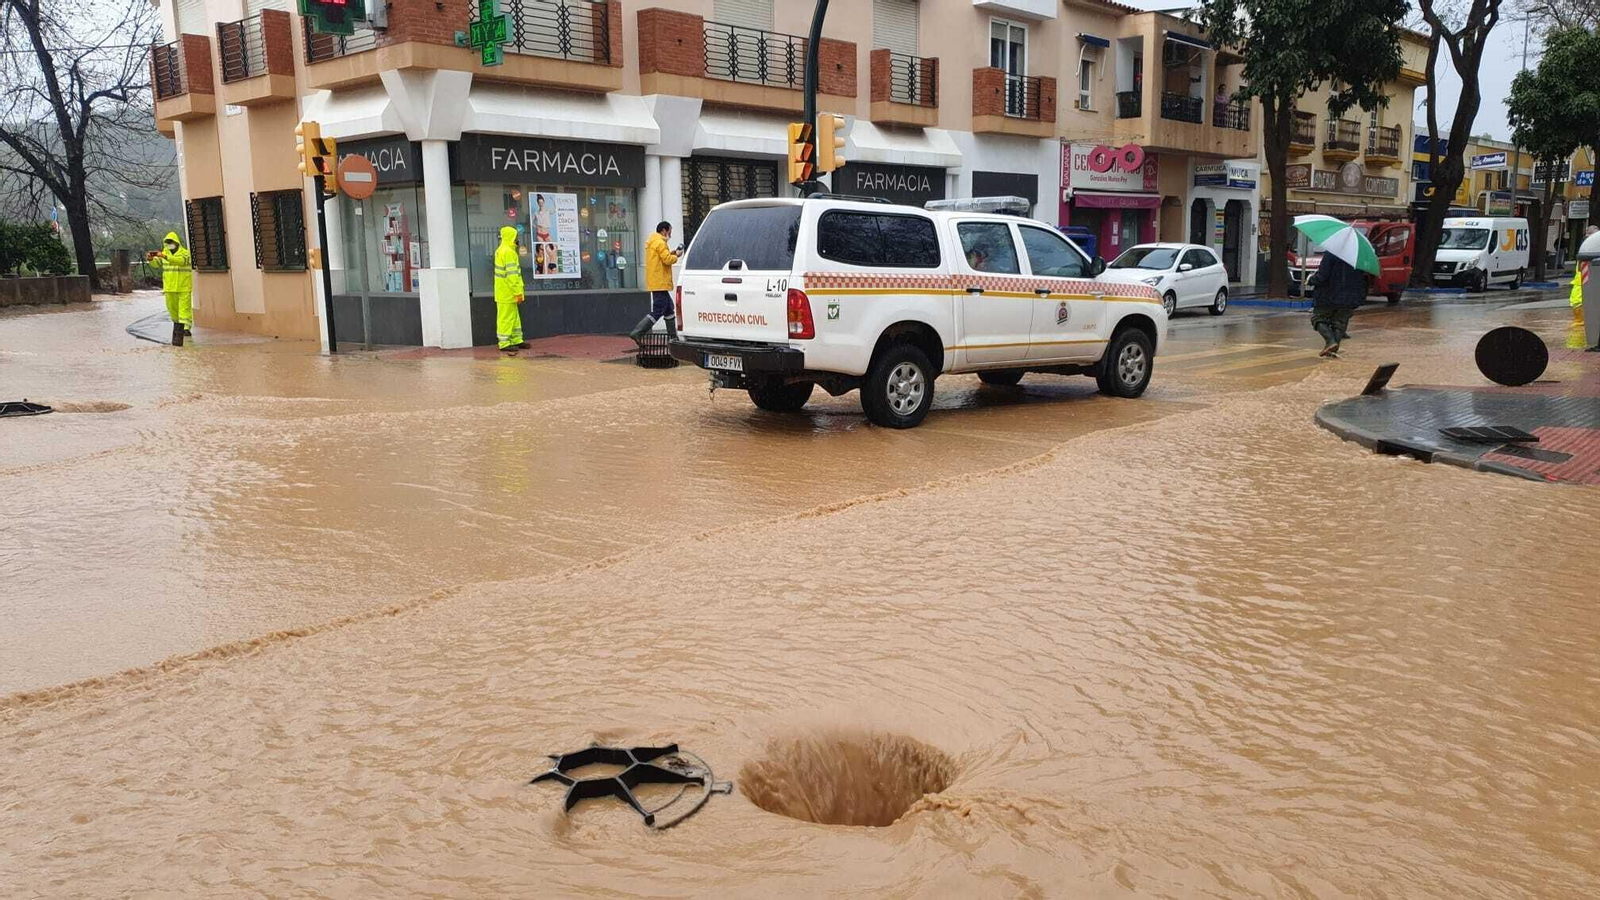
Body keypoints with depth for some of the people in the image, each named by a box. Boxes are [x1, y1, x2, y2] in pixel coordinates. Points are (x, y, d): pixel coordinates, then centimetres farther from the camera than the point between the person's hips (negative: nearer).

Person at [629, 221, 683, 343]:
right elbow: (667, 260, -21)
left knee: (669, 309, 16)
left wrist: (671, 253, 11)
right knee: (657, 311, -10)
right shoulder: (660, 242, -13)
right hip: (660, 283, -11)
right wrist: (676, 256, -3)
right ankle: (637, 332, -15)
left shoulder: (652, 242, 19)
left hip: (656, 282, 11)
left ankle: (673, 336, 20)